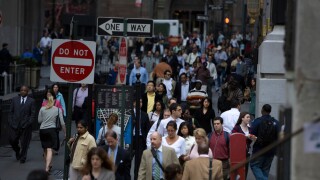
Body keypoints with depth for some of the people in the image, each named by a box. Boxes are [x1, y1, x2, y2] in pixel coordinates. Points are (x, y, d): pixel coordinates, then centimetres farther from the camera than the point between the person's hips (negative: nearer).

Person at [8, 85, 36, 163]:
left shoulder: (31, 101, 2)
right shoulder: (15, 99, 10)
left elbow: (33, 114, 1)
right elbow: (11, 112, 10)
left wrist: (29, 123, -11)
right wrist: (10, 121, 0)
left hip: (25, 125, -2)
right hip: (15, 124, 2)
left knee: (24, 143, 2)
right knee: (12, 140, 0)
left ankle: (22, 158, 17)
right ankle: (17, 151, 30)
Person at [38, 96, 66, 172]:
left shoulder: (42, 109, 4)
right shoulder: (58, 110, 2)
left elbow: (39, 120, 6)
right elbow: (62, 122, 1)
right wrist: (65, 133, 10)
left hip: (42, 130, 2)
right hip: (52, 129, -2)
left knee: (45, 149, 17)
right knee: (49, 149, -7)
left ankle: (47, 165, 30)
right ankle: (47, 167, -22)